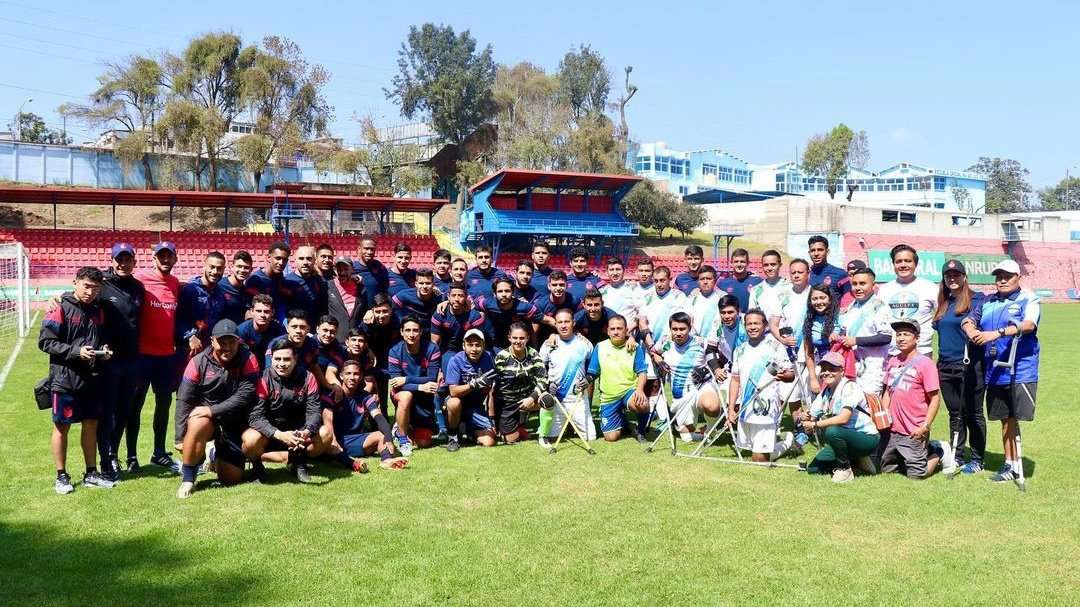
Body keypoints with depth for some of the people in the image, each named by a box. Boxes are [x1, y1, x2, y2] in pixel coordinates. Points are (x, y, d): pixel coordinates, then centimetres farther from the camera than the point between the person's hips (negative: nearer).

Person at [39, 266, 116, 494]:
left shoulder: (98, 311, 9)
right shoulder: (61, 309, -9)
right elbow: (45, 341, -12)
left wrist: (103, 350, 0)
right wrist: (76, 351, -20)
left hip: (92, 378, 6)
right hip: (64, 379, -6)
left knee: (91, 424, 11)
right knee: (62, 426, 5)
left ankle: (91, 473, 22)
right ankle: (61, 477, 16)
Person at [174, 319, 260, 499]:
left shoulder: (248, 360, -13)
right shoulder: (198, 362, -10)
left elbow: (245, 396, -22)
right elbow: (184, 401, -11)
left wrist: (212, 410, -29)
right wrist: (181, 438, -16)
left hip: (235, 423, 1)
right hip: (205, 418, -1)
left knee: (231, 478, 1)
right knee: (198, 423, -38)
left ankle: (217, 456, 38)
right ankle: (187, 478, -17)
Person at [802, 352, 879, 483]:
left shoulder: (849, 387, -18)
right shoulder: (824, 393, 5)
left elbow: (844, 418, -34)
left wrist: (815, 425, -26)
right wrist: (806, 419, -21)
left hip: (868, 439, -8)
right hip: (844, 439, 8)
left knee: (832, 431, -35)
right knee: (813, 469, 1)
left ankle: (845, 469, -11)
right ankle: (856, 460, 16)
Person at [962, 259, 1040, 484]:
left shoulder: (1028, 299, -1)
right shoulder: (988, 302, 15)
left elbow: (1028, 324, -17)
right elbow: (968, 320, 14)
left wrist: (997, 333, -29)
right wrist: (971, 331, -10)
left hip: (1020, 370, -5)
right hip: (994, 371, 5)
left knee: (1013, 417, -6)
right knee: (1006, 418, 11)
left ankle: (1014, 463, 3)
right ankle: (1010, 463, 18)